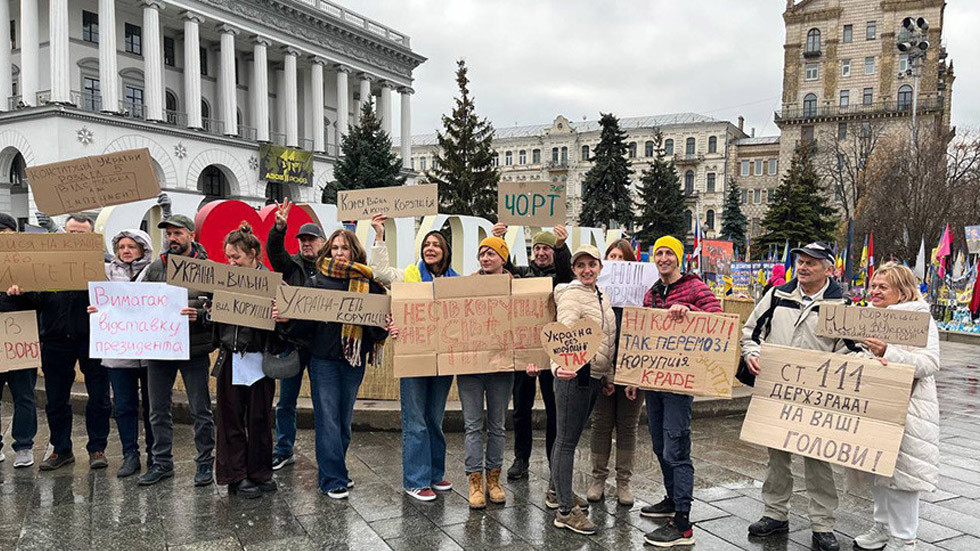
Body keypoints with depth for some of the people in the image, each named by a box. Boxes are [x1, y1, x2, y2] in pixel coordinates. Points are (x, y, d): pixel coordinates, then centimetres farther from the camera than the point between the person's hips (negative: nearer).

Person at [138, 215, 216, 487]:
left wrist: (199, 315, -27)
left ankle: (205, 462, 19)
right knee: (159, 411, 13)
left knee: (201, 410, 6)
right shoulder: (155, 268, 8)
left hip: (194, 349, -4)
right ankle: (162, 463, 27)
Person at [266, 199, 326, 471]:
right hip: (291, 342, 2)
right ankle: (284, 451, 25)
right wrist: (279, 228, -30)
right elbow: (273, 250, -11)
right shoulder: (291, 265, 7)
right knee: (285, 402, 11)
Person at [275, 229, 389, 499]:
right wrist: (285, 318, -17)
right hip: (324, 358, -2)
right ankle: (333, 479, 5)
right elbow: (303, 320, 1)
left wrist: (385, 326, -16)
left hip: (354, 358, 2)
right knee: (328, 418, -2)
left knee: (345, 418, 12)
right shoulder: (317, 281, 3)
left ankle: (334, 469, 28)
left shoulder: (369, 283, 4)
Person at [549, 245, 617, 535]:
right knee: (567, 441, -2)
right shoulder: (571, 296, -14)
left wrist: (608, 375, 23)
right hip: (574, 375, -9)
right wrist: (558, 365, -47)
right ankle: (566, 511, 4)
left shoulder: (601, 297, 14)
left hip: (594, 376, 9)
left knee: (569, 437, 19)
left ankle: (560, 491, 33)